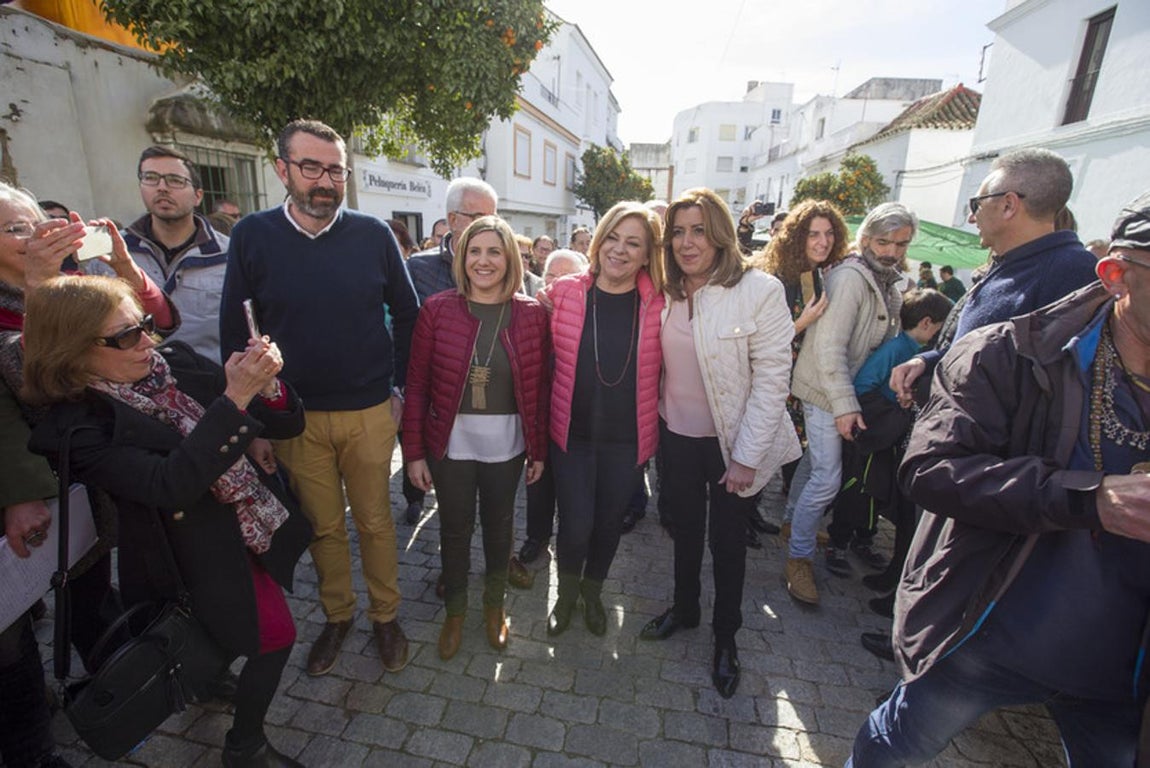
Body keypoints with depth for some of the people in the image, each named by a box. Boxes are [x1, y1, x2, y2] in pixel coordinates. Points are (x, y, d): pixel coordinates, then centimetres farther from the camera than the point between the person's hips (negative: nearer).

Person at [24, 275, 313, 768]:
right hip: (210, 560, -5)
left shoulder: (179, 364, -4)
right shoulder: (77, 429, -16)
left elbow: (285, 425, -4)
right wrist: (234, 398, -36)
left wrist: (266, 385, -26)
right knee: (275, 635, 5)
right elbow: (170, 485, -31)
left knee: (270, 634, 17)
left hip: (258, 526, 5)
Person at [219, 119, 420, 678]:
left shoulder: (373, 234, -4)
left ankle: (385, 614, 33)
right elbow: (234, 330, 2)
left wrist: (400, 385, 2)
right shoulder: (252, 235, -2)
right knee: (322, 525, 16)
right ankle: (337, 615, 38)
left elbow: (407, 313, 4)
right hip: (294, 416, 1)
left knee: (374, 520, 12)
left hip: (369, 411, -1)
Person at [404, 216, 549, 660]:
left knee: (499, 526, 18)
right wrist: (414, 452, -5)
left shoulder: (531, 314, -5)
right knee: (455, 528, 15)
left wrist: (539, 449, 0)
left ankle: (495, 603, 45)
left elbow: (540, 387, -1)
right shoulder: (437, 309, -8)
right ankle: (454, 610, 42)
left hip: (506, 445, 1)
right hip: (450, 444, 0)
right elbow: (416, 385, -5)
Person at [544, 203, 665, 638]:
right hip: (571, 431, 0)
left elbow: (664, 368, 4)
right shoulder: (564, 292, -6)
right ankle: (566, 592, 37)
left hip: (628, 438, 1)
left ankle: (592, 591, 48)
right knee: (575, 523, 1)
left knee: (610, 521, 17)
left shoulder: (659, 304, -7)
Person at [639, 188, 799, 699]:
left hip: (730, 441, -3)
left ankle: (725, 637, 36)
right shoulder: (667, 293, -1)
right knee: (685, 528, 21)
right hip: (677, 435, 4)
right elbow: (658, 365, 5)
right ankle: (684, 608, 45)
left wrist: (747, 456, -16)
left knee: (727, 541, 12)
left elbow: (772, 378, -16)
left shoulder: (759, 291, -15)